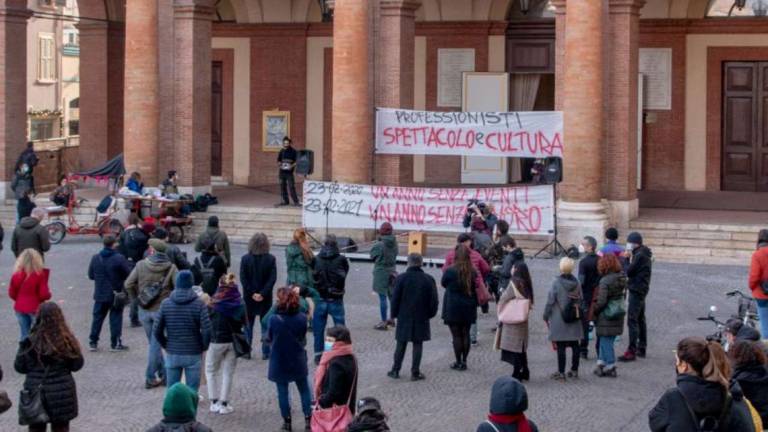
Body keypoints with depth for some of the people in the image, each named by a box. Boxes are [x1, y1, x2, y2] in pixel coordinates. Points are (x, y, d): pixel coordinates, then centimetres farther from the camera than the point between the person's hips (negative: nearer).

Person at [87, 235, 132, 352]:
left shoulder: (95, 258, -2)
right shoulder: (119, 258, -16)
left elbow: (91, 275, 6)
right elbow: (129, 274, -13)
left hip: (100, 294, 4)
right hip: (116, 294, -4)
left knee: (97, 317, 13)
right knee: (116, 318, 5)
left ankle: (93, 342, 16)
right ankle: (115, 344, 7)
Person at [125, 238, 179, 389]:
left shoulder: (141, 265, -5)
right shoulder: (171, 268, -9)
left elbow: (128, 284, -7)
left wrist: (137, 299, 6)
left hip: (144, 311, 2)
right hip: (161, 310, -2)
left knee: (154, 343, 15)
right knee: (156, 344, 4)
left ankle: (163, 375, 20)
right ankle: (150, 378, 5)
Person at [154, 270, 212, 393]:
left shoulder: (165, 304, -3)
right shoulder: (199, 304, -10)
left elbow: (157, 331, -1)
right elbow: (206, 331, -14)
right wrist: (204, 347, 3)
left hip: (172, 354, 2)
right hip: (193, 355, -2)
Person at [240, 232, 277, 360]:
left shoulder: (245, 259, -7)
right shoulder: (271, 259, -8)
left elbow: (243, 278, -10)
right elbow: (273, 279, -12)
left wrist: (252, 293, -9)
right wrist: (263, 294, -12)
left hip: (249, 297, 0)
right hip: (266, 298, 0)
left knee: (248, 325, 13)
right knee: (266, 325, 9)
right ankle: (266, 352, 8)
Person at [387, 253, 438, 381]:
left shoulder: (401, 278, -9)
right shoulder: (429, 280, -5)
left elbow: (395, 299, -6)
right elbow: (434, 300, -1)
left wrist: (394, 314, 6)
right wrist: (430, 314, 13)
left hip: (404, 317, 0)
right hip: (421, 318, 0)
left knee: (401, 345, 10)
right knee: (418, 345, 6)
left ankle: (395, 370, 15)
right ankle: (415, 372, 7)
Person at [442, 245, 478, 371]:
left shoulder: (450, 271, -14)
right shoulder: (473, 272, -3)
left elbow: (443, 284, 3)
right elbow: (476, 290, 6)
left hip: (453, 309, -4)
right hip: (468, 309, 4)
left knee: (456, 335, 3)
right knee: (465, 334, 12)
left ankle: (458, 362, 7)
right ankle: (464, 361, 18)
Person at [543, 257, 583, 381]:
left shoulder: (557, 282, -13)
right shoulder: (576, 282, 1)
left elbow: (550, 300, -10)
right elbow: (580, 300, 9)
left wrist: (546, 316, 0)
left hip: (559, 320, -5)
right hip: (574, 320, 5)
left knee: (560, 347, -2)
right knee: (574, 345, 11)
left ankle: (561, 372, 0)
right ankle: (574, 370, 19)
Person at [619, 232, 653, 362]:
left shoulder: (640, 255, -17)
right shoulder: (644, 254, 15)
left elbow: (629, 271, -19)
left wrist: (625, 260, -5)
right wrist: (628, 258, 1)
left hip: (636, 290, -11)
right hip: (641, 289, 11)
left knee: (632, 321, -12)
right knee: (640, 319, 17)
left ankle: (631, 351, -15)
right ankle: (641, 348, 26)